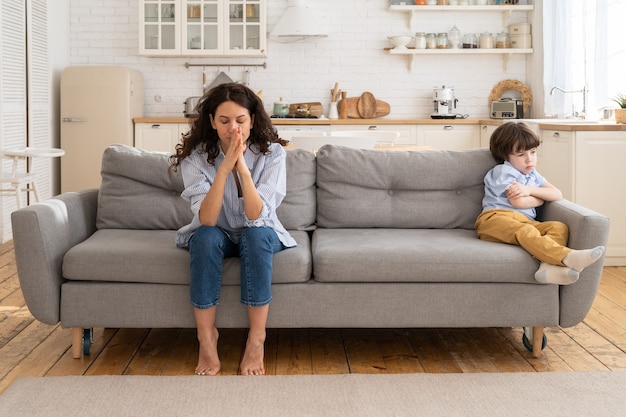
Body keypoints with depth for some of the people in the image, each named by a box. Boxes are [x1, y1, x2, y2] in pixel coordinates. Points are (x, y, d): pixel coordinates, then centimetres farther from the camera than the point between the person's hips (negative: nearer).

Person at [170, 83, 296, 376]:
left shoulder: (271, 152, -18)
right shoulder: (196, 156, -18)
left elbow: (256, 217, -28)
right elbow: (206, 220, -30)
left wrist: (242, 168, -40)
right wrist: (225, 167, -41)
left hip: (259, 236, 0)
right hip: (217, 236, 0)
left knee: (256, 234, -34)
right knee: (205, 237, -33)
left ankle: (257, 339, -24)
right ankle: (206, 338, -21)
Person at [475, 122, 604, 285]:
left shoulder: (533, 175, 28)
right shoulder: (503, 171, 5)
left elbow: (558, 195, 14)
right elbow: (518, 202, -9)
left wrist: (530, 190, -3)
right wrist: (541, 198, 12)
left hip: (527, 221, 7)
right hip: (496, 218, -7)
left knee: (560, 227, -19)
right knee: (524, 231, -39)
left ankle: (549, 266, -49)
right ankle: (567, 257, -62)